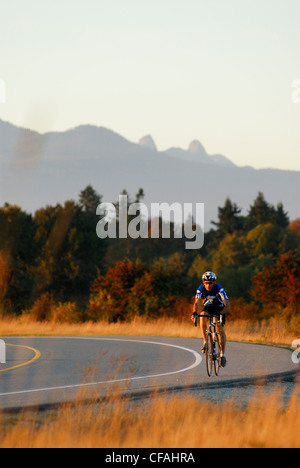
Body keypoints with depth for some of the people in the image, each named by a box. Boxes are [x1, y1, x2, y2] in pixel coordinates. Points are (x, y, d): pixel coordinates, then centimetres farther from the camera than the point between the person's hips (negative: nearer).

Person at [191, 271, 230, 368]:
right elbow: (196, 303, -30)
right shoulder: (201, 289, -22)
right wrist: (194, 313, -49)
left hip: (219, 308, -1)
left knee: (221, 330, -13)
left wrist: (221, 314, -49)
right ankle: (205, 341, -22)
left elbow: (227, 305, -32)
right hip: (208, 307, 1)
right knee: (202, 316, -32)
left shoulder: (219, 289, -28)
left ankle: (223, 354, 2)